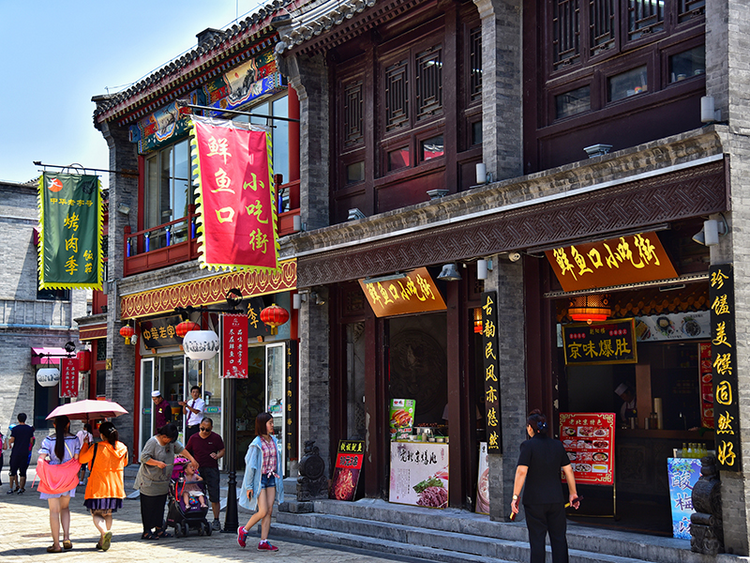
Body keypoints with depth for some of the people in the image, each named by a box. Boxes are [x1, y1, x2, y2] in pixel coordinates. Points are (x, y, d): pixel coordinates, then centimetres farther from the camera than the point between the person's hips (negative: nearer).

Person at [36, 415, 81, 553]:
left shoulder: (48, 440, -7)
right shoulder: (74, 439, -4)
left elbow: (41, 459, -12)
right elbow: (76, 459, -4)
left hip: (51, 478, -2)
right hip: (68, 478, 2)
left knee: (54, 511, 3)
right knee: (65, 508, 20)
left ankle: (56, 544, 4)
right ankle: (66, 537, 5)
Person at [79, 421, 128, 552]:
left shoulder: (97, 448, -16)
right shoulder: (123, 448, -2)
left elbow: (81, 459, -2)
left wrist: (86, 444, 9)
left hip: (98, 487, -4)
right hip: (116, 487, 5)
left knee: (96, 513, 5)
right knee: (108, 514, 18)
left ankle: (105, 532, -22)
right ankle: (103, 541, 14)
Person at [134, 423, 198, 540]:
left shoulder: (171, 442, 8)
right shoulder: (153, 442, -14)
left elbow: (181, 449, 21)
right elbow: (143, 458, -18)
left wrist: (192, 459, 19)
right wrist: (157, 463, -21)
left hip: (163, 482, 7)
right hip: (150, 481, -7)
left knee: (160, 505, 10)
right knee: (149, 506, -3)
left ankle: (159, 529, 17)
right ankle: (147, 531, 2)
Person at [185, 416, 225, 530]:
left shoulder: (216, 438, 2)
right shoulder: (194, 438, 7)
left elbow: (222, 451, 6)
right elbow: (186, 451, 15)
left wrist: (217, 456, -14)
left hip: (212, 470, -2)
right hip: (197, 469, 2)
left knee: (214, 497, -4)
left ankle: (216, 521, 2)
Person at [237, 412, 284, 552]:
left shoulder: (273, 440, 8)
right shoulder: (256, 444, -13)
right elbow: (250, 465, -11)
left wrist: (278, 479, 16)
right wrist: (249, 486, -11)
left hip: (271, 478, 7)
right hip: (260, 479, -7)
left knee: (269, 511, 2)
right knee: (263, 511, -9)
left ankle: (264, 542, 5)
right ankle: (244, 530, 14)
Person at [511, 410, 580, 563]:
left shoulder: (528, 445, -9)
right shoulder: (557, 445, 5)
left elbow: (521, 472, -16)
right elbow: (568, 470, 9)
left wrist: (515, 496, -12)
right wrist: (573, 493, 18)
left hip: (534, 500, -4)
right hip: (556, 499, 4)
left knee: (537, 540, 4)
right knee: (559, 538, 10)